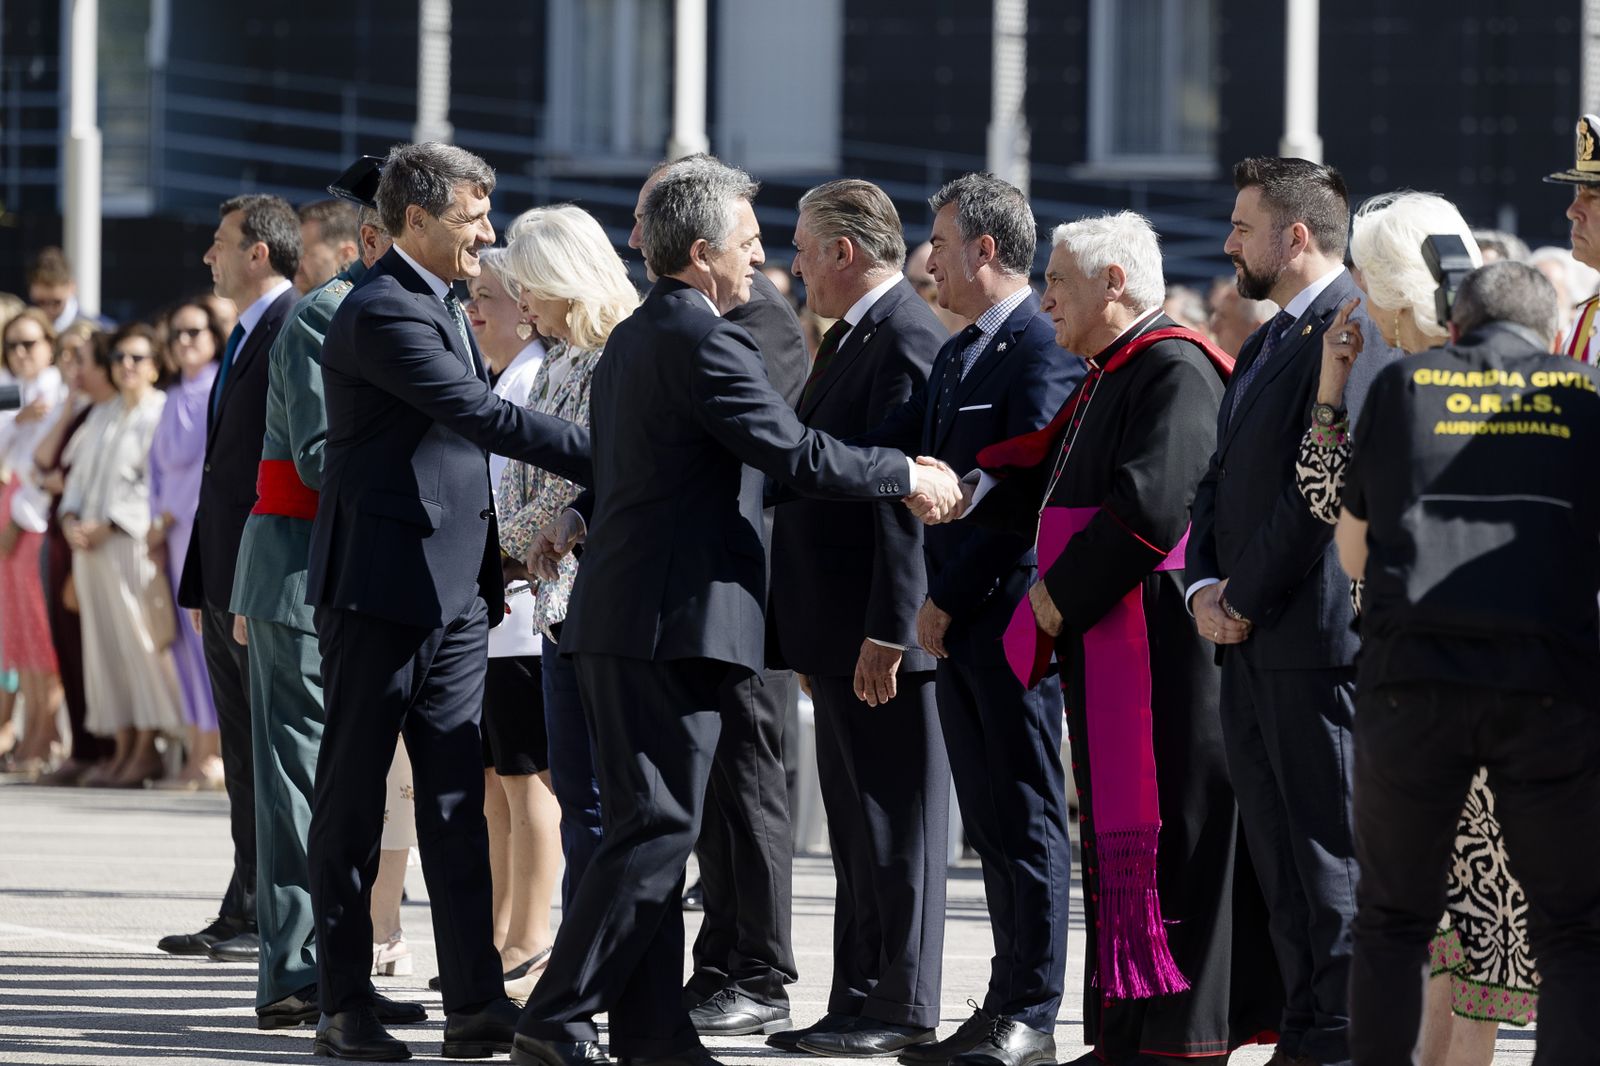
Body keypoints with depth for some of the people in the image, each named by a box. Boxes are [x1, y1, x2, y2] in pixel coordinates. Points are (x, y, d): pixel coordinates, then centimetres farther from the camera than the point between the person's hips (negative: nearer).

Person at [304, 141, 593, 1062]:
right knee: (353, 796, 1)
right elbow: (488, 417, -21)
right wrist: (608, 463, -19)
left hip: (454, 595, 9)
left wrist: (492, 564, 13)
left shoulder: (444, 308, 16)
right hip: (382, 587, -9)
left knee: (457, 801, 4)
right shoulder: (384, 313, -15)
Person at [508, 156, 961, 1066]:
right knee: (658, 829, -9)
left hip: (622, 616, 10)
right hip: (672, 617, -10)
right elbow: (792, 451, -17)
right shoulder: (702, 340, -14)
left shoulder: (634, 337, 17)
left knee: (653, 827, 10)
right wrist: (909, 476, -7)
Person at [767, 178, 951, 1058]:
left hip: (884, 631, -10)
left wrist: (887, 632, -24)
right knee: (856, 824, 12)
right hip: (838, 631, 10)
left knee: (895, 823, -4)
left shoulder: (905, 342, -15)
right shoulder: (851, 336, 17)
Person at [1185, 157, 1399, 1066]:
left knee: (1332, 847, -7)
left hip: (1316, 634, -10)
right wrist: (1204, 585, 5)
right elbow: (1222, 481, 21)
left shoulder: (1354, 329, -12)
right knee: (1279, 854, 11)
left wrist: (1246, 599, -13)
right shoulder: (1268, 344, 21)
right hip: (1251, 644, 10)